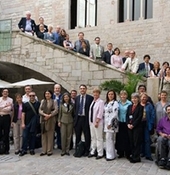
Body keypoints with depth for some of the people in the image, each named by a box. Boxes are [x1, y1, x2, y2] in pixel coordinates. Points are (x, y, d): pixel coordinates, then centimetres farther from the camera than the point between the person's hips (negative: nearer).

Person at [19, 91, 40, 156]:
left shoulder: (38, 104, 3)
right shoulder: (26, 104, 3)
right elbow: (23, 114, 1)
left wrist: (39, 120, 0)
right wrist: (23, 123, -5)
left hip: (34, 123, 0)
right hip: (27, 123, 0)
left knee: (33, 136, 8)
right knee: (25, 136, 1)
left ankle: (32, 149, 19)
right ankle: (24, 150, 10)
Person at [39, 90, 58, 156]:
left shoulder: (54, 101, 3)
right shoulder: (42, 101, 14)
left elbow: (56, 110, -5)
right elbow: (40, 110, 6)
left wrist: (49, 115, -14)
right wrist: (45, 114, -11)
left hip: (51, 120, -3)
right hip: (43, 120, 3)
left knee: (50, 136, -1)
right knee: (43, 135, 5)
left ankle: (49, 151, 7)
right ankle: (44, 151, 13)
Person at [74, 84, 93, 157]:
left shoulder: (90, 98, -3)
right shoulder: (77, 98, 11)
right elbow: (75, 108, 14)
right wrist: (75, 117, 5)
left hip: (86, 119, -4)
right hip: (78, 118, 4)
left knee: (87, 136, 4)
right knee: (77, 136, 12)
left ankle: (87, 151, 17)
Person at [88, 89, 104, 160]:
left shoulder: (101, 102, -10)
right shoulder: (93, 102, 13)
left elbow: (100, 113, -16)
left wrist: (97, 122, -18)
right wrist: (90, 121, 13)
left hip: (97, 123, -8)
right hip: (91, 122, 8)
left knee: (99, 138, -1)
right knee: (93, 137, 15)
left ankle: (100, 153, 8)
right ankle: (92, 152, 24)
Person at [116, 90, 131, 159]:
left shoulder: (129, 103, -4)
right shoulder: (118, 103, 6)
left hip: (126, 123, -3)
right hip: (119, 123, 3)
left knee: (127, 138, 2)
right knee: (119, 138, 7)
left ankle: (127, 153, 14)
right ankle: (120, 153, 19)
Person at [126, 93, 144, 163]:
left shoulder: (140, 107, -3)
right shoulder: (129, 106, 15)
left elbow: (139, 117, -10)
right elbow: (127, 116, 10)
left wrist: (133, 125, -14)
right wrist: (128, 124, -4)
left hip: (137, 127, -5)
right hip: (129, 127, 5)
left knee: (137, 142, -1)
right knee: (131, 142, 8)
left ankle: (136, 158, 6)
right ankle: (133, 155, 18)